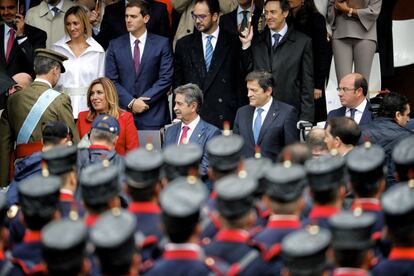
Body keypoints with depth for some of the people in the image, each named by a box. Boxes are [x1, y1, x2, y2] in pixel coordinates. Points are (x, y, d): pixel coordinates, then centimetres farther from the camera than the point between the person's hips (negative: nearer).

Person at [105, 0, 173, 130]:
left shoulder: (162, 44, 4)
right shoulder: (115, 45, 8)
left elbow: (166, 78, -1)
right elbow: (111, 81, 4)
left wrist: (145, 100, -9)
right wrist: (131, 102, -9)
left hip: (153, 115, -1)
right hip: (123, 113, 1)